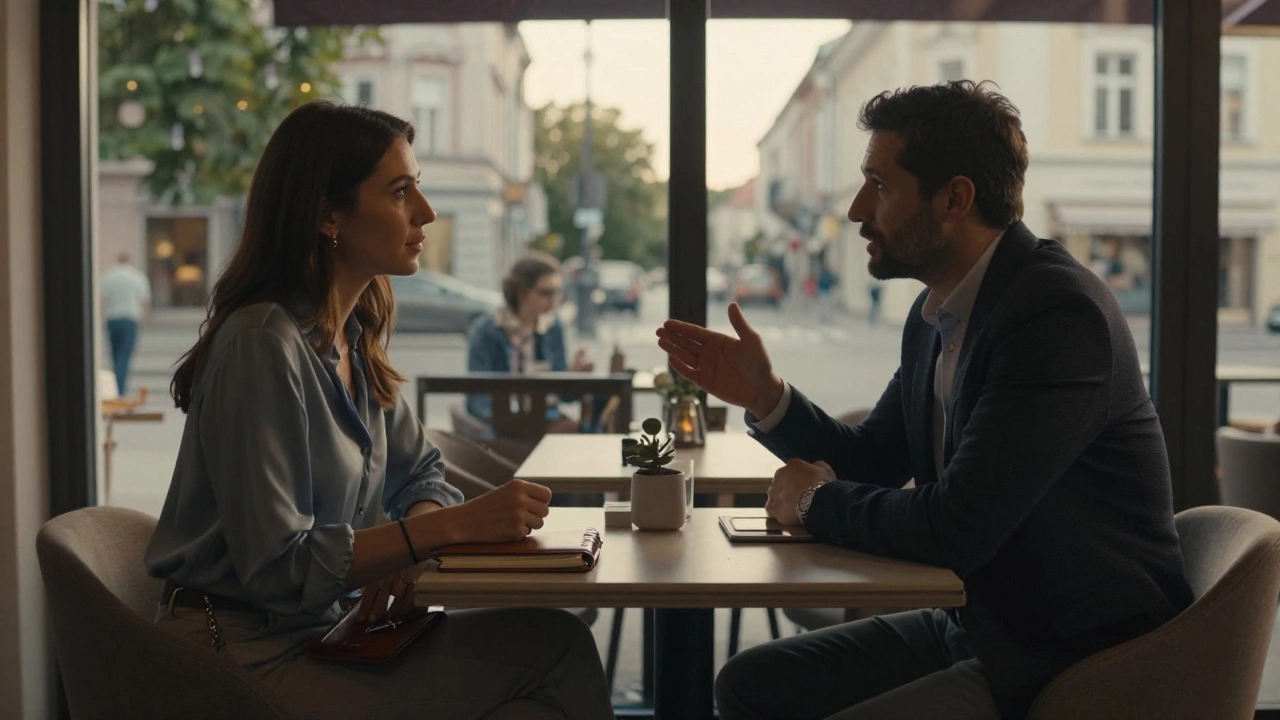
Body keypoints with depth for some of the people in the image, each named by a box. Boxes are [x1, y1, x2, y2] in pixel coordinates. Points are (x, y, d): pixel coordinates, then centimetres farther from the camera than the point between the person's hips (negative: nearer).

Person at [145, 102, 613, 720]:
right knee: (555, 647, -14)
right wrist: (455, 524, -25)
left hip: (316, 631, 8)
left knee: (555, 640, -6)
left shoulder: (356, 334, 5)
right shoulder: (263, 345, -21)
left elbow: (420, 472, 13)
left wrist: (405, 555, -10)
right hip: (249, 656, -8)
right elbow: (278, 568, -22)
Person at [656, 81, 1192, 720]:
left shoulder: (1059, 313, -23)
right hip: (982, 629, 9)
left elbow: (956, 528, -28)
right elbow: (871, 458, 17)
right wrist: (764, 396, 1)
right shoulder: (936, 315, 6)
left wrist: (819, 501, -10)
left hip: (1081, 660, -9)